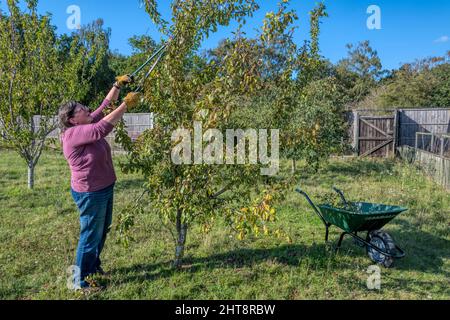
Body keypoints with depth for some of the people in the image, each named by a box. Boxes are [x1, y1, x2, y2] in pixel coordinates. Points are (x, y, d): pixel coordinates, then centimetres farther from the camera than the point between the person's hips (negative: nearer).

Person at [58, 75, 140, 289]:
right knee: (91, 235, 3)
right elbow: (103, 128, -35)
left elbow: (105, 106, 8)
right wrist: (126, 105, -33)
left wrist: (117, 86, -1)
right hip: (90, 193, -10)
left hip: (104, 189, 10)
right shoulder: (74, 134, -22)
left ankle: (93, 267, 42)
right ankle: (81, 280, 20)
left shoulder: (87, 126, 4)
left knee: (102, 231, 23)